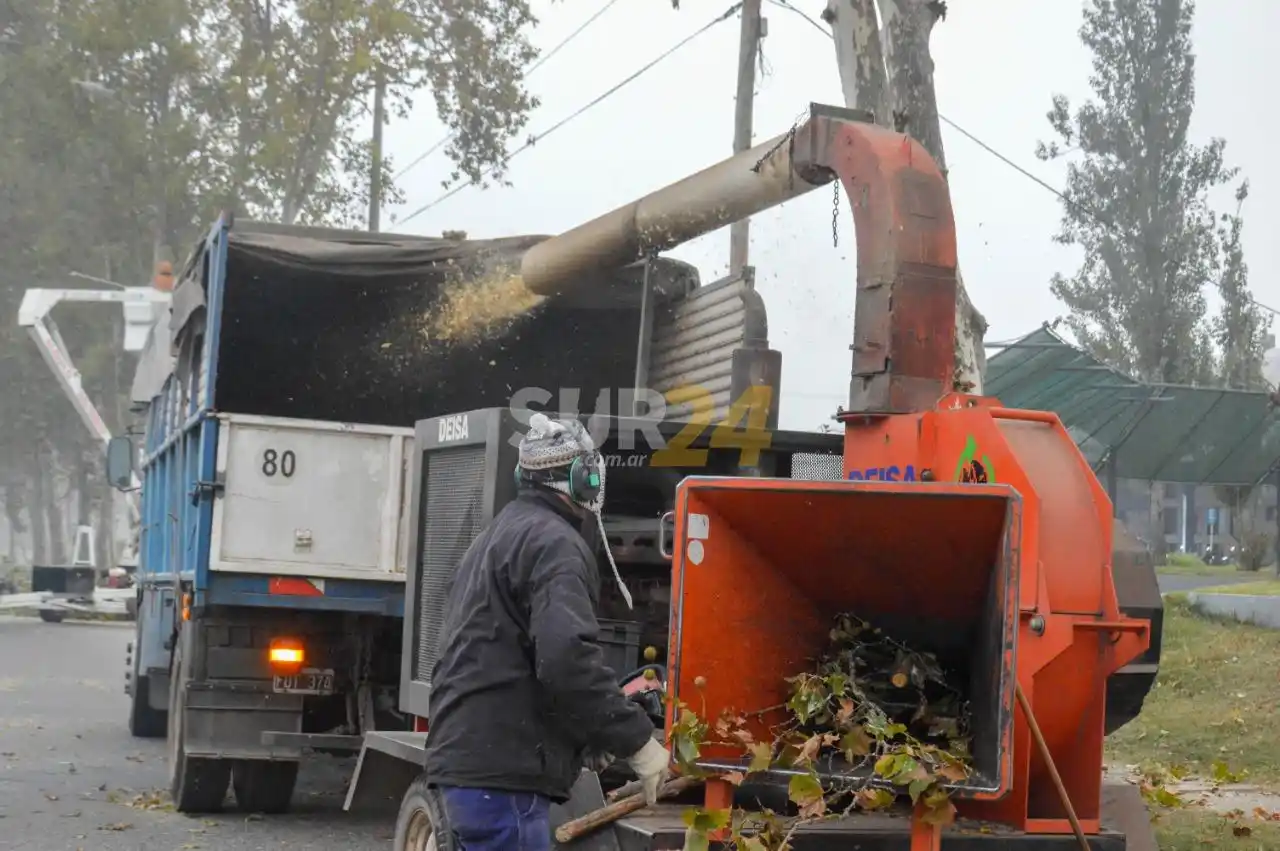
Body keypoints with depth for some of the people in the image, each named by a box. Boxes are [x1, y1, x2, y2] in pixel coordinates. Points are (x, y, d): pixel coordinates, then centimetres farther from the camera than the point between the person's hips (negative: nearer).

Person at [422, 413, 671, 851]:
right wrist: (636, 739, -17)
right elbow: (566, 658, -24)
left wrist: (580, 737, 25)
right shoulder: (554, 542, -10)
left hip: (469, 755, 10)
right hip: (501, 770, -10)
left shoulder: (498, 536, 23)